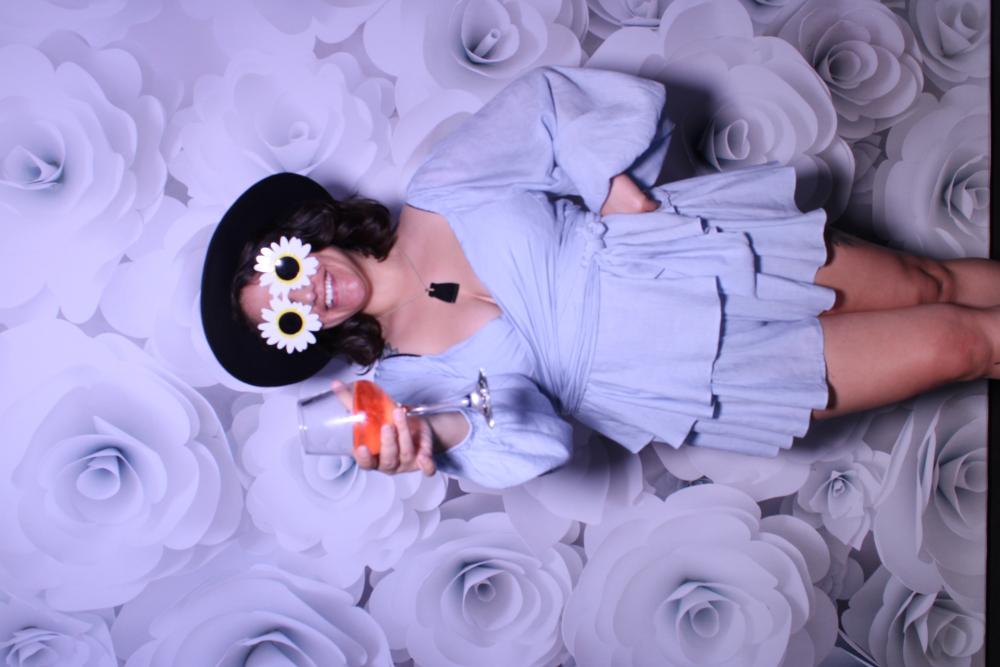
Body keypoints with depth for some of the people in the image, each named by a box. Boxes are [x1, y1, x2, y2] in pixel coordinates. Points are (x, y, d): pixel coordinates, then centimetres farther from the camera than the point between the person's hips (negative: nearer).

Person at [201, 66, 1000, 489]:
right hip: (680, 380, -2)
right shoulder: (410, 373, -6)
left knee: (925, 283, 8)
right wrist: (435, 435, -36)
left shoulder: (437, 193, -6)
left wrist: (614, 183, -16)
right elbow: (533, 443, -18)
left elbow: (560, 100, -2)